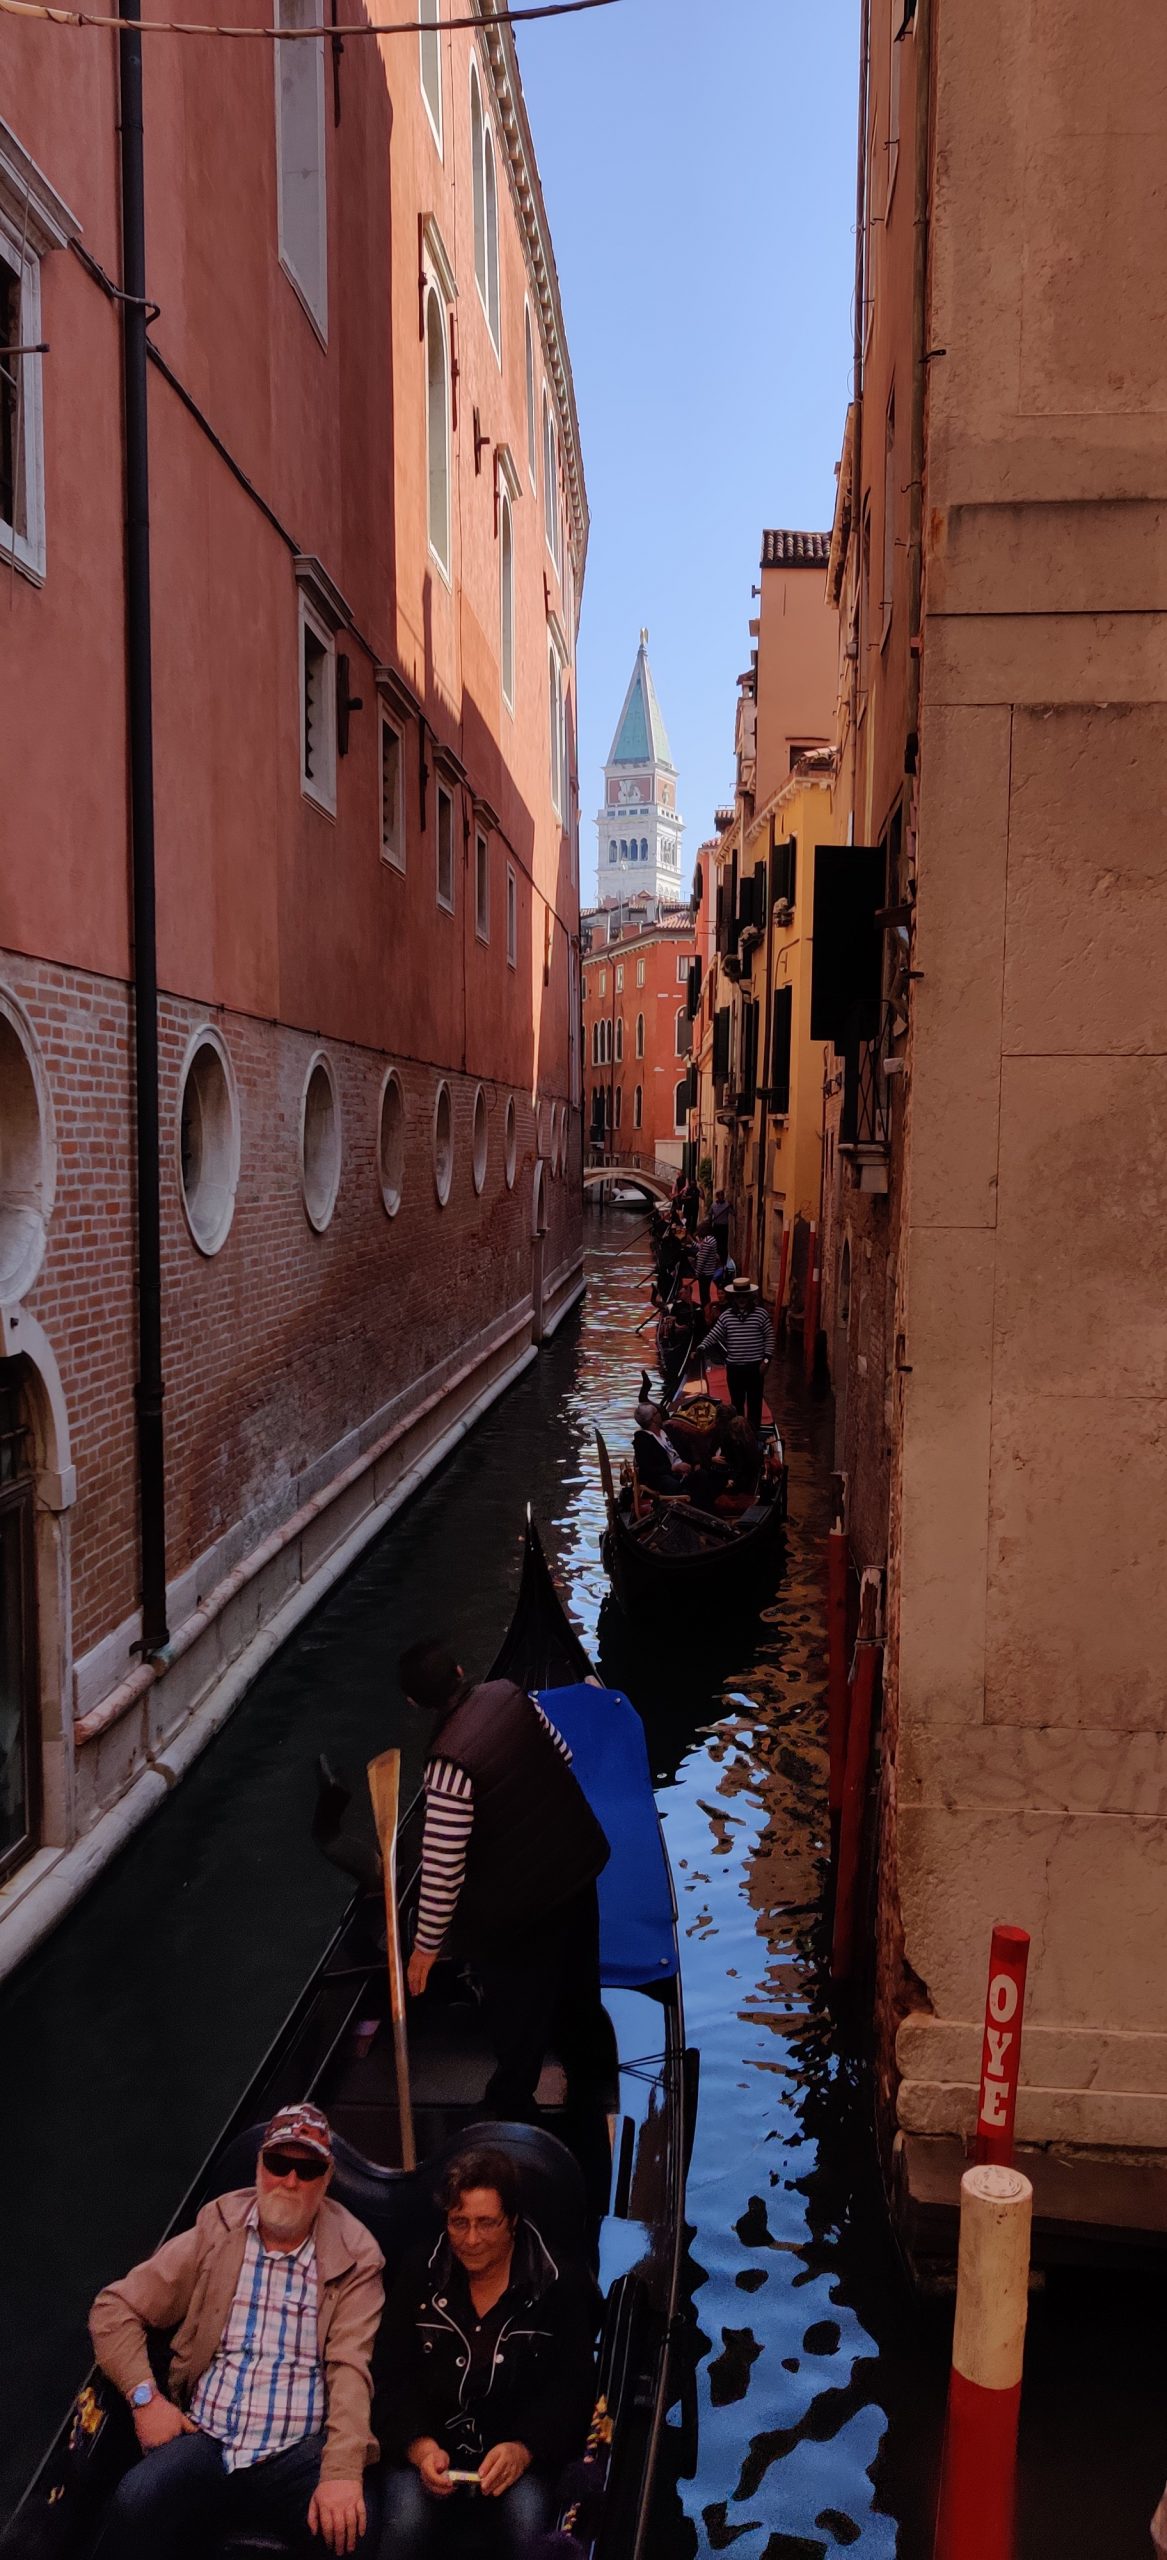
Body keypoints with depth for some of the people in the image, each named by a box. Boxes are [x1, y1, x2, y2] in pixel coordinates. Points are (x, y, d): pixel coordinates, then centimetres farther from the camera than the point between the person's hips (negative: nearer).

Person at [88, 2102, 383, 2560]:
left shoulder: (354, 2259, 2)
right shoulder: (214, 2236, 7)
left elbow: (349, 2368, -9)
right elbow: (114, 2310, 9)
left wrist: (343, 2471, -25)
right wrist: (145, 2396, -5)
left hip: (300, 2453, -2)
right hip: (206, 2441, 2)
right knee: (135, 2502, -29)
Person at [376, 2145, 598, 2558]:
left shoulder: (561, 2287, 0)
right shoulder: (419, 2275, 7)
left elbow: (571, 2390, -4)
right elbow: (395, 2378, 2)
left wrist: (522, 2450, -22)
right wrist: (420, 2446, -17)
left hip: (523, 2454, -1)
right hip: (430, 2449, 2)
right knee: (406, 2525, -30)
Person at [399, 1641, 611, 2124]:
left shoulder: (451, 1765, -33)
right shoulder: (508, 1695, -13)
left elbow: (442, 1868, -27)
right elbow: (563, 1753, 5)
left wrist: (428, 1943, -14)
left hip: (519, 1906, -7)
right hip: (576, 1862, 7)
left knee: (517, 2012, 18)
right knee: (574, 1979, 31)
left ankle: (512, 2107, 39)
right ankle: (588, 2063, 55)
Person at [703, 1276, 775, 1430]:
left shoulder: (760, 1313, -4)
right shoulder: (726, 1315, 2)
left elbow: (769, 1337, -2)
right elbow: (713, 1336, 4)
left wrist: (766, 1359, -7)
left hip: (755, 1365, -2)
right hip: (734, 1366, 2)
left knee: (754, 1401, 4)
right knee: (737, 1401, 12)